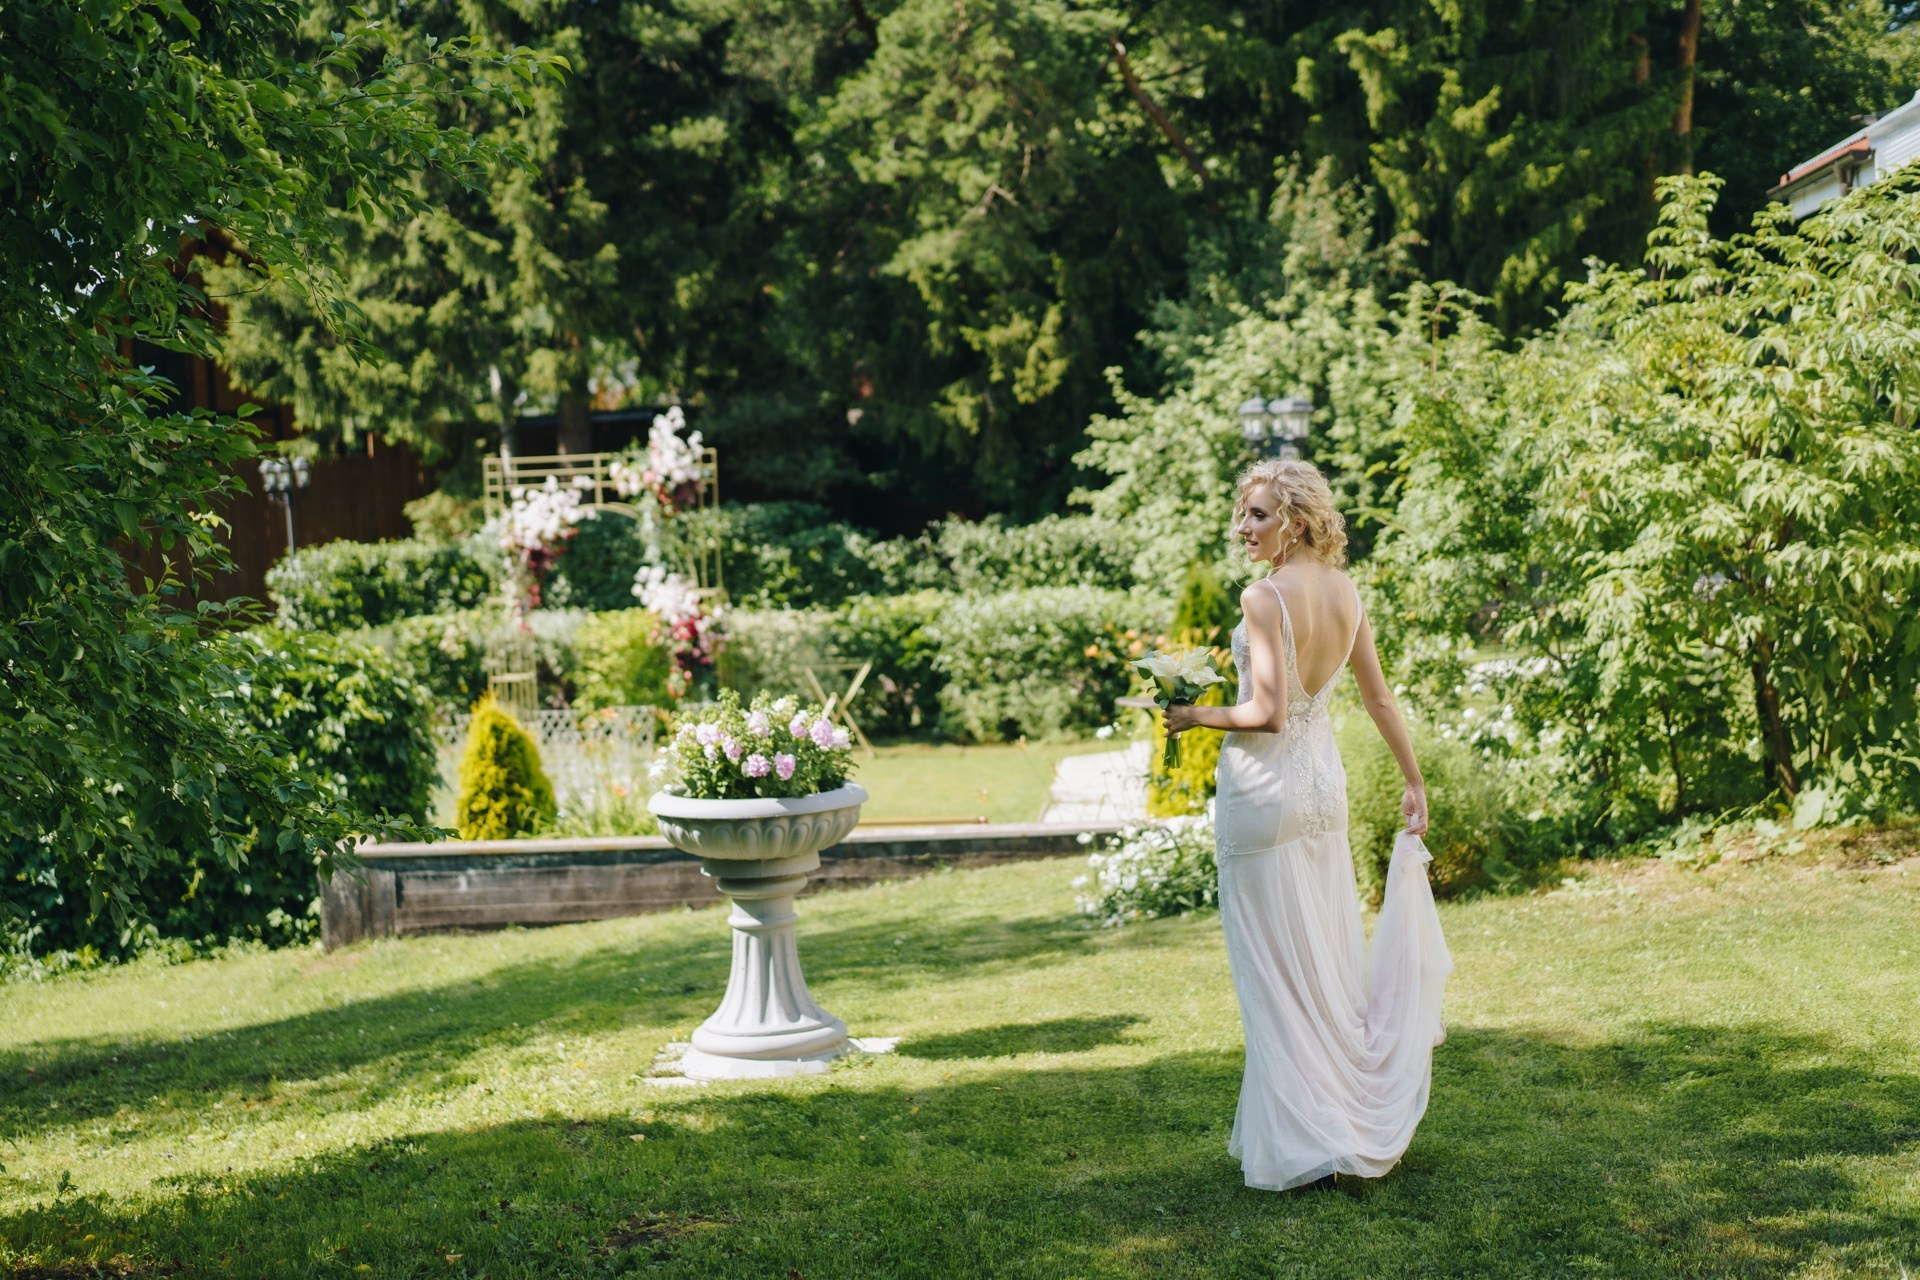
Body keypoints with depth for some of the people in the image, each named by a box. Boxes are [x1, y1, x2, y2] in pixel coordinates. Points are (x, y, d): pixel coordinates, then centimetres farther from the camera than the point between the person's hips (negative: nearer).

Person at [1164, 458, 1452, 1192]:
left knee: (1276, 968, 2)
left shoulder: (1265, 598, -19)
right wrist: (1414, 781, 18)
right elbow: (1379, 696, 11)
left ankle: (1304, 1142, 6)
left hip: (1265, 785, -7)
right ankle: (1361, 1117, 26)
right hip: (1325, 780, 7)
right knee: (1330, 951, 17)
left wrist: (1193, 716, -7)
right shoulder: (1344, 592, 4)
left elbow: (1266, 713, -22)